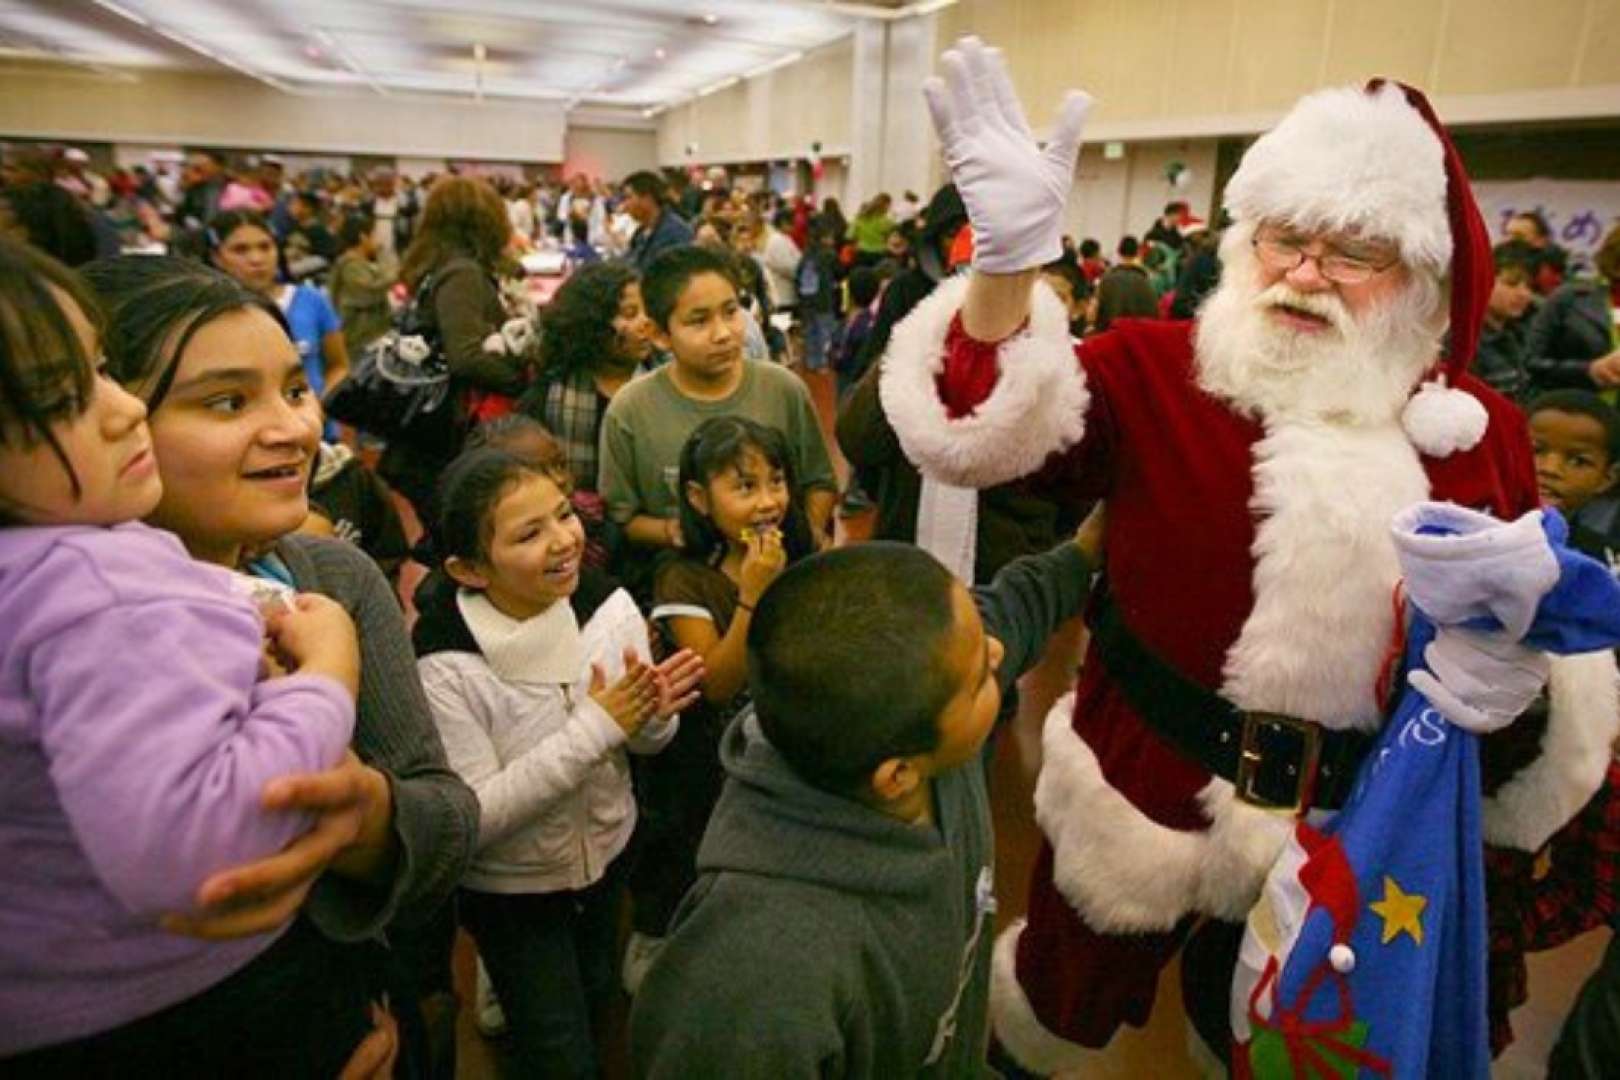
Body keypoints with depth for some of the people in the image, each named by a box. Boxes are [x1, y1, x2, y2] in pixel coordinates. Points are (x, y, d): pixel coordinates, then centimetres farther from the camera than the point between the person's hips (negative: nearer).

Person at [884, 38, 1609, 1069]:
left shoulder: (1481, 429, -5)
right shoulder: (1160, 368, -15)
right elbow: (980, 430, -29)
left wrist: (1511, 670, -20)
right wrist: (1009, 252, -42)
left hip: (1344, 822, 3)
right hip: (1149, 783, -2)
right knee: (1068, 999, 22)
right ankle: (1008, 1051, 57)